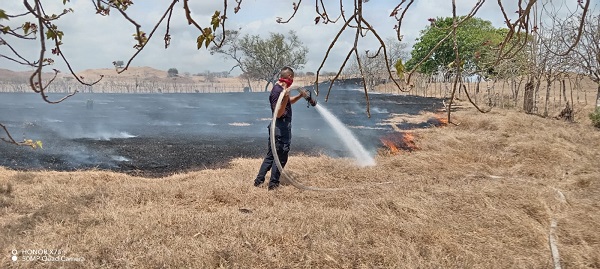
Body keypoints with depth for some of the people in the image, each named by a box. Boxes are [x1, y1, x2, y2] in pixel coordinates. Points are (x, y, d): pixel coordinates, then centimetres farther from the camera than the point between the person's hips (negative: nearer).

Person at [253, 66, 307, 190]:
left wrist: (300, 96, 20)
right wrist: (285, 97, -34)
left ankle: (259, 181, 19)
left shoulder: (280, 89, 12)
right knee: (280, 157, 0)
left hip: (278, 127, 10)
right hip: (281, 128, -10)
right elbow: (278, 114, -24)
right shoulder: (278, 91, -19)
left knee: (270, 155, 15)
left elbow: (288, 102, 31)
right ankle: (273, 184, 8)